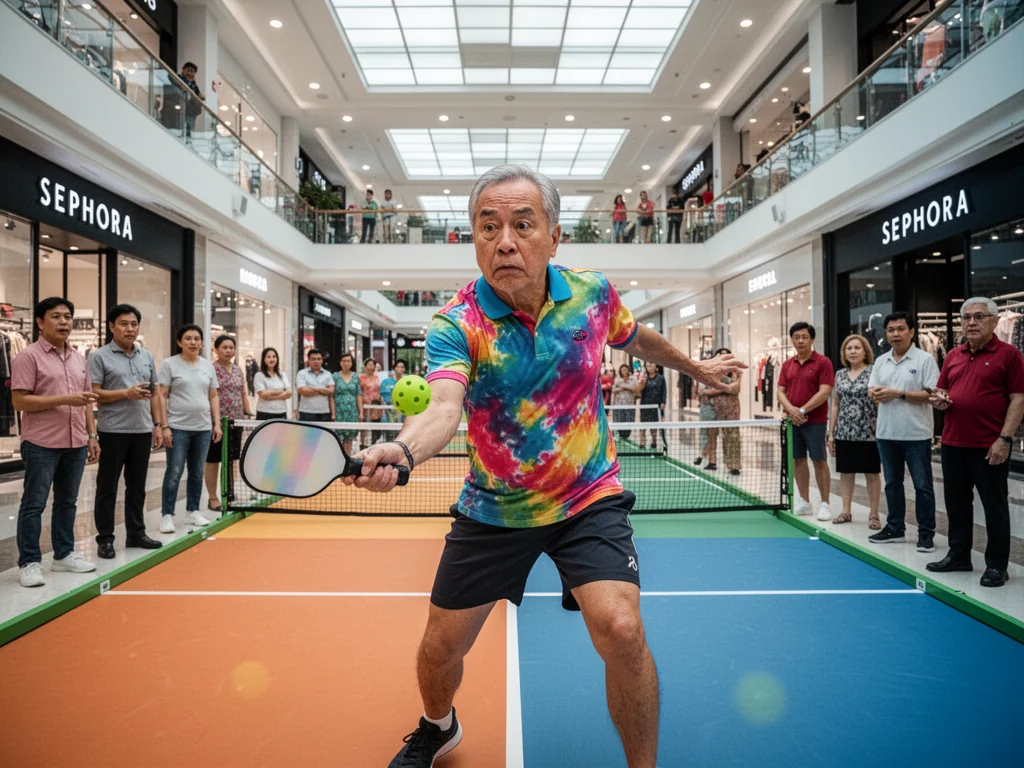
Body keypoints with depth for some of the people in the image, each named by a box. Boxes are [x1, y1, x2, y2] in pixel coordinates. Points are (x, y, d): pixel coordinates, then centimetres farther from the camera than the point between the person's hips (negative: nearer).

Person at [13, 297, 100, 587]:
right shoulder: (28, 356, -7)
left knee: (67, 501, 14)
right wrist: (65, 400, -20)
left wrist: (92, 435, 12)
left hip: (75, 444, 6)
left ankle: (64, 554, 25)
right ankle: (29, 563, 11)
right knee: (34, 504, 2)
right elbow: (19, 401, -13)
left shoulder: (78, 358, 13)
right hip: (41, 444, -6)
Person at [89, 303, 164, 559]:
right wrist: (125, 393, -20)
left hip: (142, 430, 5)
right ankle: (105, 539, 13)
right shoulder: (99, 357, -4)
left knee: (137, 486, 12)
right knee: (107, 487, 4)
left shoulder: (147, 356, 11)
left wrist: (158, 425, 9)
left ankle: (136, 533, 22)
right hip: (113, 431, -5)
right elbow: (94, 394, -10)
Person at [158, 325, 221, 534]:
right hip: (178, 428, -4)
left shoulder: (208, 366, 11)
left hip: (203, 428, 4)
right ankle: (167, 515, 6)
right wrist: (164, 426, -11)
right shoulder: (170, 364, -2)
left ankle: (192, 512, 21)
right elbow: (161, 397, -5)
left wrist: (217, 424, 7)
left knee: (197, 473, 10)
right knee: (174, 473, -2)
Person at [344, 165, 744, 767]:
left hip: (589, 498, 1)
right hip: (493, 510, 0)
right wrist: (402, 451, -57)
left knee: (620, 631, -21)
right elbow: (445, 408, -35)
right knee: (440, 649, 9)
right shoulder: (456, 325, -18)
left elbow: (637, 339, 14)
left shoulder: (592, 293, -8)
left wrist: (696, 367, 29)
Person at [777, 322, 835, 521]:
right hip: (792, 421, 5)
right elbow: (781, 392, 7)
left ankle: (824, 504, 9)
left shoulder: (823, 362, -6)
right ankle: (804, 501, 20)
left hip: (815, 421, -5)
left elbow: (824, 392, -13)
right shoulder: (787, 365, 10)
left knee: (819, 461, 0)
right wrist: (791, 409, -12)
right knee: (798, 460, 9)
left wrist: (803, 410, -17)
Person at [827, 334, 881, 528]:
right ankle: (846, 511, 20)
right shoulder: (840, 375, 9)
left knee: (871, 473, 4)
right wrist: (832, 433, 10)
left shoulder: (874, 372, -5)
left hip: (868, 432, -4)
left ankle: (873, 514, 13)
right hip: (844, 432, 5)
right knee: (845, 471, 9)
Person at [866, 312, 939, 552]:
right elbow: (871, 390, 10)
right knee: (892, 483, 14)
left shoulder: (925, 359, -6)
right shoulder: (881, 361, 11)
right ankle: (895, 528, 25)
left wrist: (899, 393, -19)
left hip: (916, 433, -5)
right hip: (886, 433, 5)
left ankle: (926, 533, 12)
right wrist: (876, 393, -13)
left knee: (922, 486, 2)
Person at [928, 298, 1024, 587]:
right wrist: (940, 400, -5)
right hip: (953, 443, 6)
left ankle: (996, 565, 16)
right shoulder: (953, 356, 11)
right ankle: (959, 555, 26)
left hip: (990, 446, -5)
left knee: (994, 506, 5)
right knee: (956, 503, 13)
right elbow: (941, 391, 19)